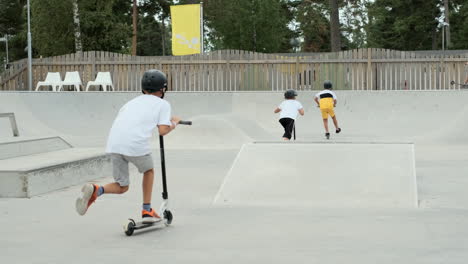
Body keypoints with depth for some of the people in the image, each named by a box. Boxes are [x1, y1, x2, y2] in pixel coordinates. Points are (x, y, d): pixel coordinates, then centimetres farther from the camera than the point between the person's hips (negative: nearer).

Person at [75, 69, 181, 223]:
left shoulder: (133, 101, 31)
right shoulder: (163, 104, 16)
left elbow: (121, 118, 22)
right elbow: (162, 130, 4)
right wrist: (174, 123, 25)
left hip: (113, 145, 4)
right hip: (136, 144, -4)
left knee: (122, 187, 17)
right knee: (149, 170, 28)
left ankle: (95, 190, -10)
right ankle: (147, 211, 28)